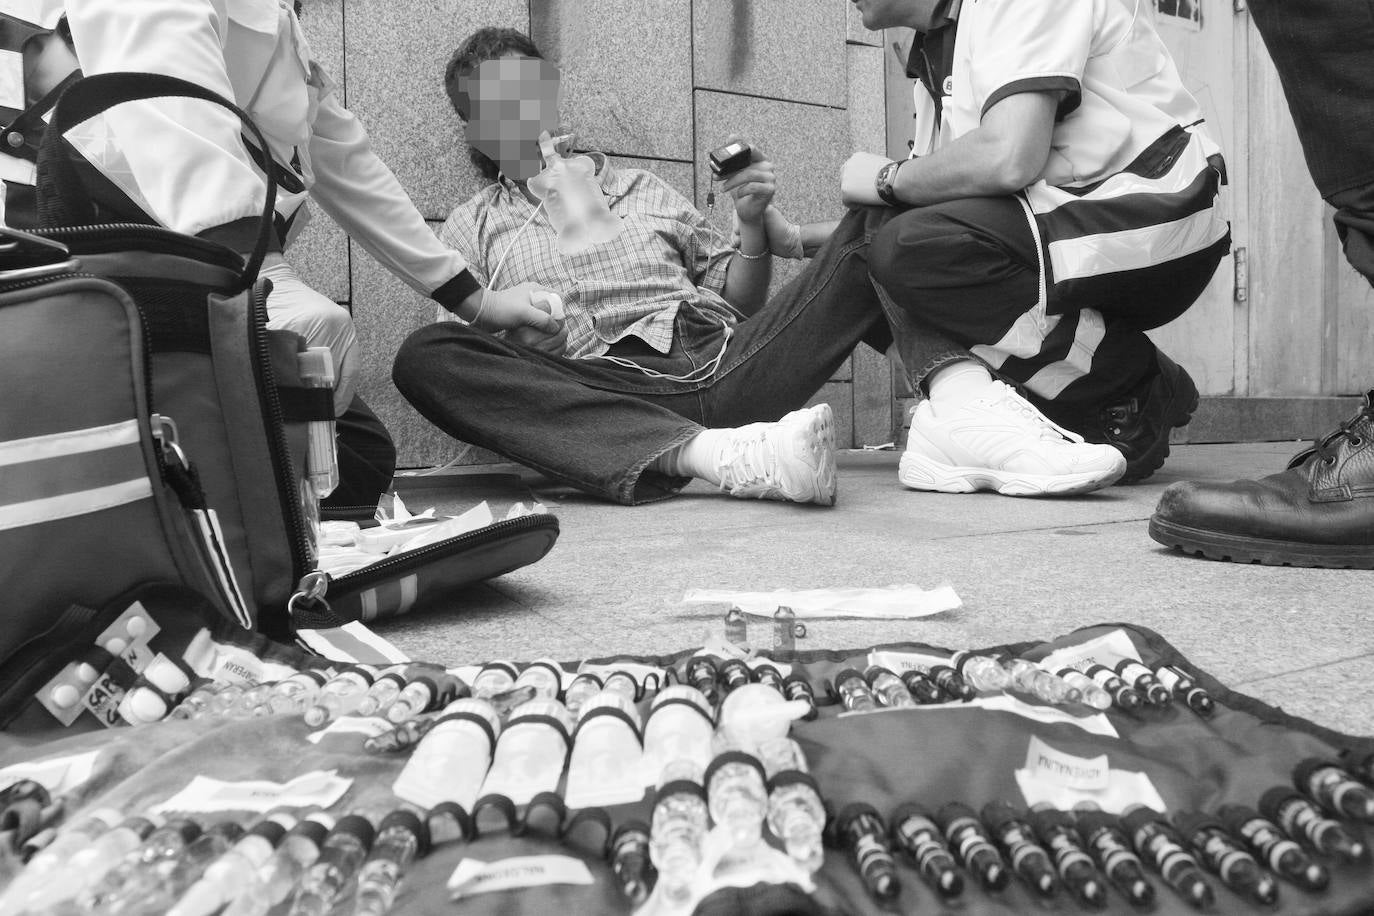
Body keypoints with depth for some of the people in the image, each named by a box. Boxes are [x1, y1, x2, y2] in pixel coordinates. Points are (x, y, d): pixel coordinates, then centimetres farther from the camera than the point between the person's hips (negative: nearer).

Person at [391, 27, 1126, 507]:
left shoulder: (640, 188, 28)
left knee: (888, 207, -7)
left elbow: (741, 303, 24)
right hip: (606, 392, -2)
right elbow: (462, 353, 11)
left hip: (728, 361, 3)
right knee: (422, 358, -30)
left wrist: (753, 224, 7)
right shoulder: (471, 227, 23)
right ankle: (709, 455, -44)